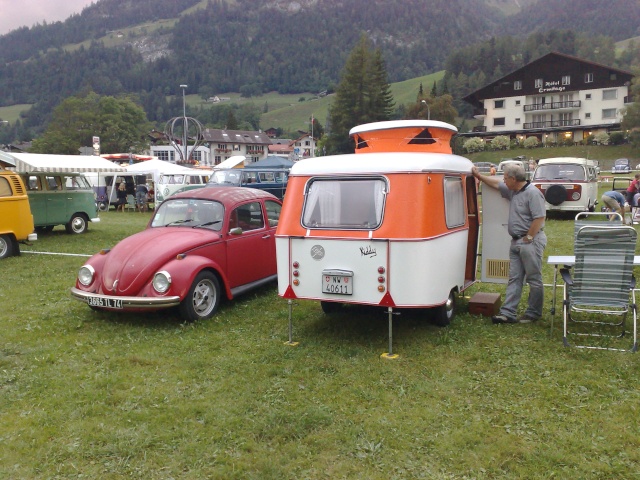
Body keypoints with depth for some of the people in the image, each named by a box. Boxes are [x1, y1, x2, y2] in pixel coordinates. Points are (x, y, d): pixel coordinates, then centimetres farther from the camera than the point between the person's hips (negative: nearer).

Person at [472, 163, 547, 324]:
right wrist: (478, 175, 30)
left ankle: (533, 314, 10)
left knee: (534, 279, 1)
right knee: (514, 279, 7)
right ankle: (508, 313, 9)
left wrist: (528, 237, -16)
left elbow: (539, 218, -21)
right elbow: (496, 184, 28)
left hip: (531, 241, -10)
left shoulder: (533, 193, -16)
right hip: (515, 242, 10)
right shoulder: (512, 191, 12)